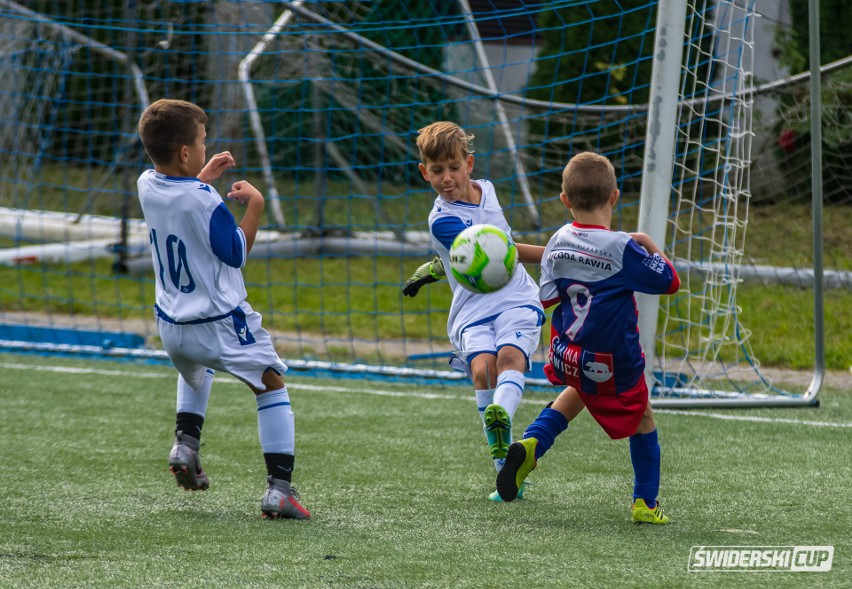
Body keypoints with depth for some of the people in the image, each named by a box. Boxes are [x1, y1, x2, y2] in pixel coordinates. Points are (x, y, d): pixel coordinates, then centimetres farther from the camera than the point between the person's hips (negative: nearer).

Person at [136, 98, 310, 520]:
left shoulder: (147, 186, -2)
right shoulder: (204, 202, -23)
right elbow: (236, 253, -12)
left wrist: (203, 178, 25)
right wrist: (255, 206, -7)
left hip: (171, 325, 7)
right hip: (220, 324, -7)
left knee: (194, 371, 40)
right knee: (271, 386, 8)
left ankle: (185, 442, 19)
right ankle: (279, 488, -3)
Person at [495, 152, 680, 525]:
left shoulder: (557, 243, -7)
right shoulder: (622, 249, -22)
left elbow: (548, 297, -1)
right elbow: (670, 282, -13)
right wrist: (651, 248, 1)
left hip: (566, 356, 5)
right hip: (614, 363, -5)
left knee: (576, 393, 35)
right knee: (642, 420, 17)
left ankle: (532, 444, 11)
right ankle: (645, 503, 19)